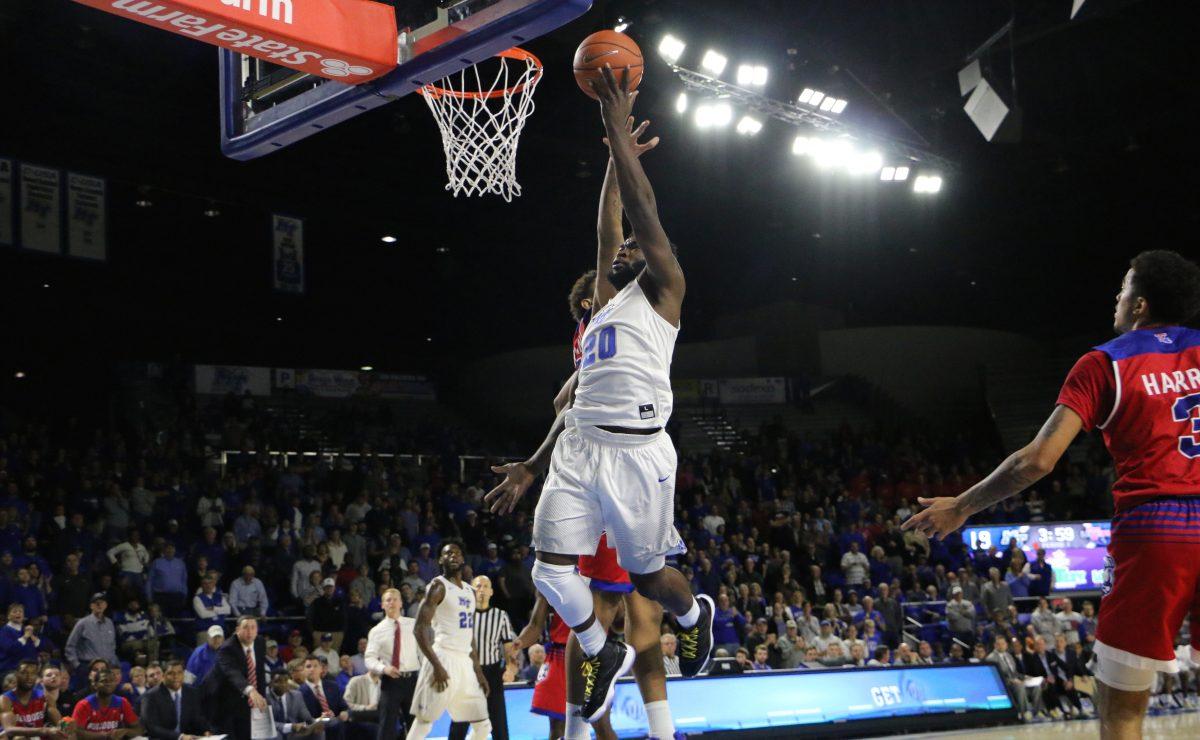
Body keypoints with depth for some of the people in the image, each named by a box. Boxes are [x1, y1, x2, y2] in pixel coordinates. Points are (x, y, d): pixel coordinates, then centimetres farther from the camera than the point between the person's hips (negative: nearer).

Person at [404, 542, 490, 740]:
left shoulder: (470, 591, 18)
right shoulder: (438, 586, -6)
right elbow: (420, 629, -13)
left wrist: (478, 671, 17)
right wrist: (437, 666, -21)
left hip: (465, 662, 8)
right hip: (444, 659, -8)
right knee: (423, 722, -8)